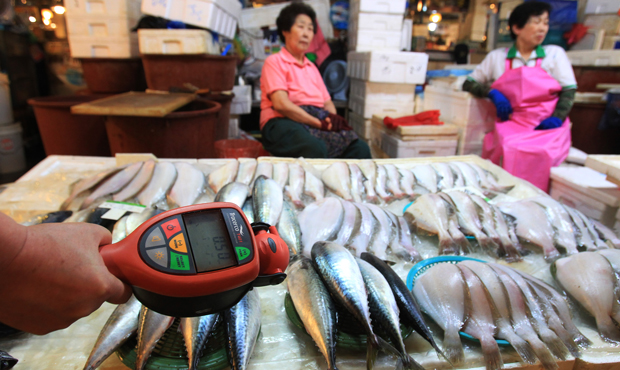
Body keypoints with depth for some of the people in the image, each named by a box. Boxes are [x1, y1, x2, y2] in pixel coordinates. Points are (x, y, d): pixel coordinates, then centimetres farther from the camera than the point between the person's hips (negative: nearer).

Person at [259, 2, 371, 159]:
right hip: (284, 122, -6)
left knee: (360, 148, -21)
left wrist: (333, 120, -2)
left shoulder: (312, 67, 28)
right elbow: (281, 104, -10)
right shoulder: (274, 61, 5)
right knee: (316, 149, -39)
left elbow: (327, 102, 22)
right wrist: (320, 123, -14)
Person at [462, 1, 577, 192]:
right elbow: (468, 84, 12)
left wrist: (557, 118, -10)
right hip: (511, 123, 0)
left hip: (547, 126, 0)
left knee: (538, 151, -34)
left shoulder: (555, 54, 13)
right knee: (505, 148, -34)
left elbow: (569, 90, 8)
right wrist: (492, 93, -7)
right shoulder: (497, 57, 12)